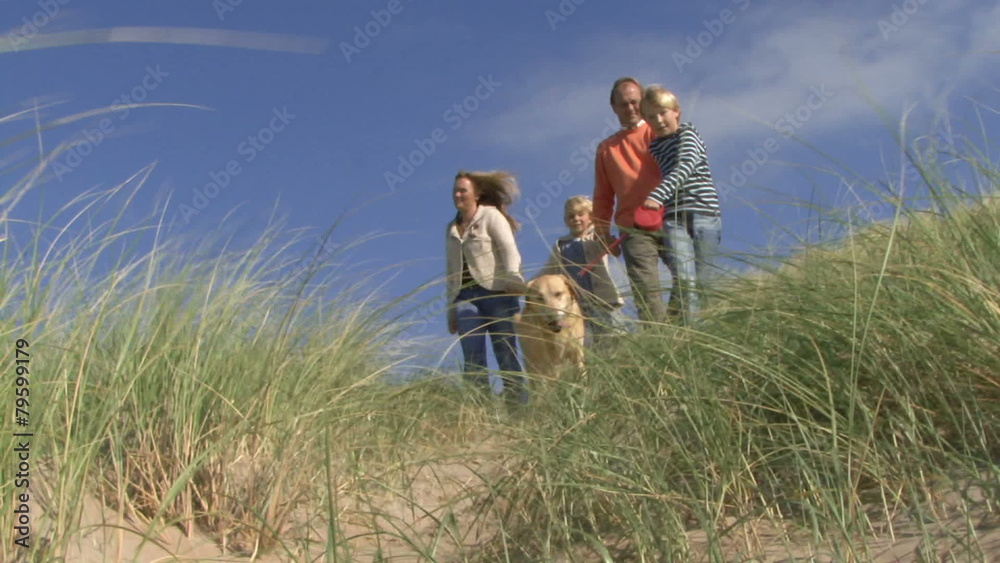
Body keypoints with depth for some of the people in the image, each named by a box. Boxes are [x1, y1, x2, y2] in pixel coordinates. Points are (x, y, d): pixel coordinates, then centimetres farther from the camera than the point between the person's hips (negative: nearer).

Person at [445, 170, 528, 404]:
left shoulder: (491, 216, 5)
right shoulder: (452, 229, 21)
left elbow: (509, 251, -7)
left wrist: (513, 279, -23)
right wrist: (451, 309, 18)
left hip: (496, 292, -4)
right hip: (465, 296, 4)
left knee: (506, 356, -6)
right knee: (473, 358, -10)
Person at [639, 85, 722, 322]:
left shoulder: (688, 134, 2)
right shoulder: (652, 147, 17)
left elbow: (685, 166, -17)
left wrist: (657, 196, -31)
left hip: (705, 215, -2)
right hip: (674, 218, 2)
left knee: (702, 282, -3)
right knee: (685, 279, -15)